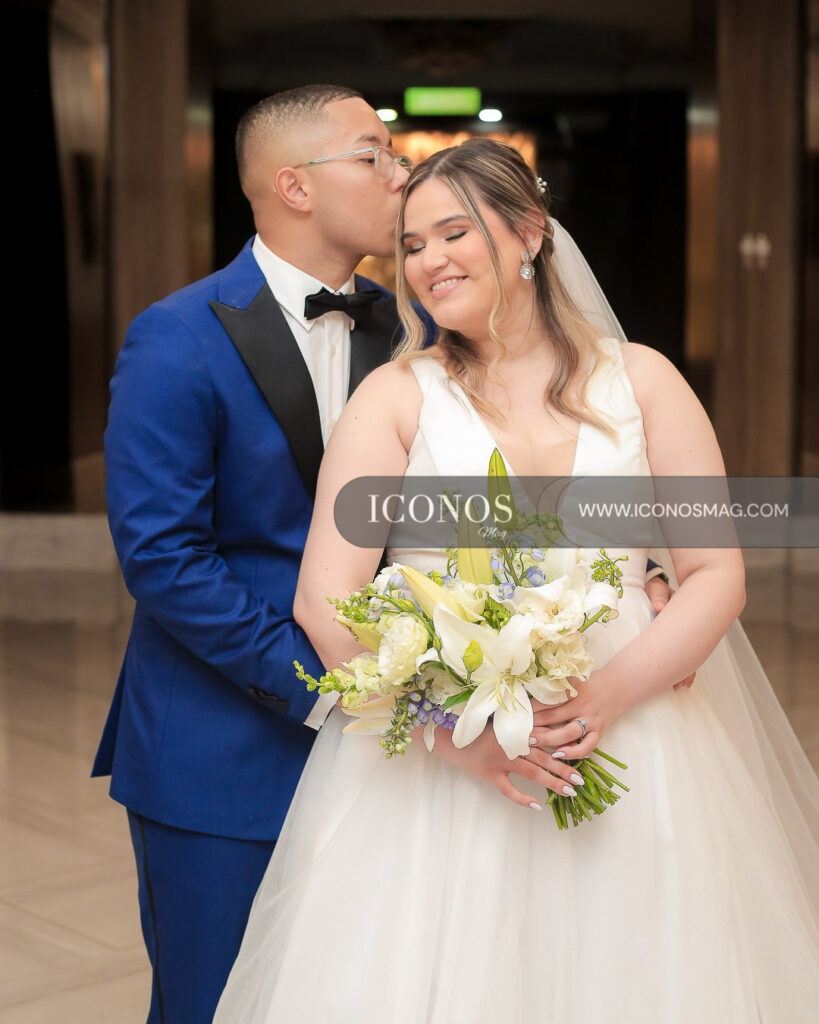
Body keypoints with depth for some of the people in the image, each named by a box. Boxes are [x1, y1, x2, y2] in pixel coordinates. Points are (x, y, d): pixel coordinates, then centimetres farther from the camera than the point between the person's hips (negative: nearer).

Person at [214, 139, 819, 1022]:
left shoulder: (641, 380, 6)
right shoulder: (397, 396, 2)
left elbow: (718, 575, 2)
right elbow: (325, 600, -7)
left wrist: (612, 694, -13)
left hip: (624, 744, 2)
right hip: (432, 763, -1)